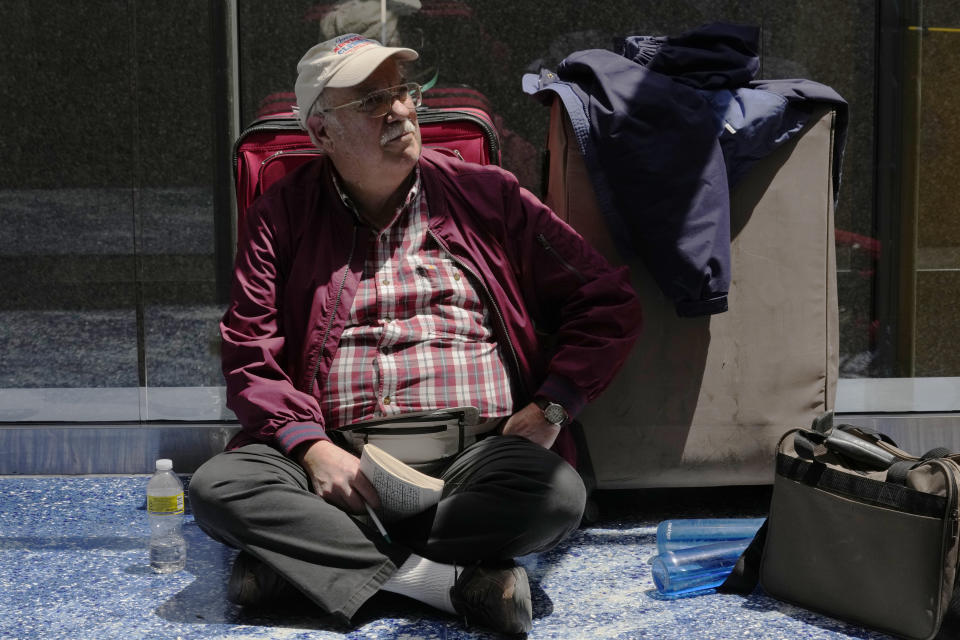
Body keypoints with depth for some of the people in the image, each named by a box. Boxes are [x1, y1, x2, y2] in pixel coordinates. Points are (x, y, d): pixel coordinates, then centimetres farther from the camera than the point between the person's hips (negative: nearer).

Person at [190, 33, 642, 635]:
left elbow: (610, 304, 10)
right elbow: (251, 355, 4)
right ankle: (452, 580, -23)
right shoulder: (282, 215, 11)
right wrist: (311, 446, -13)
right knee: (218, 485, -27)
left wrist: (549, 408, -4)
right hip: (341, 464, 1)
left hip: (473, 455, 0)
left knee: (556, 492, -31)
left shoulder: (486, 194, 10)